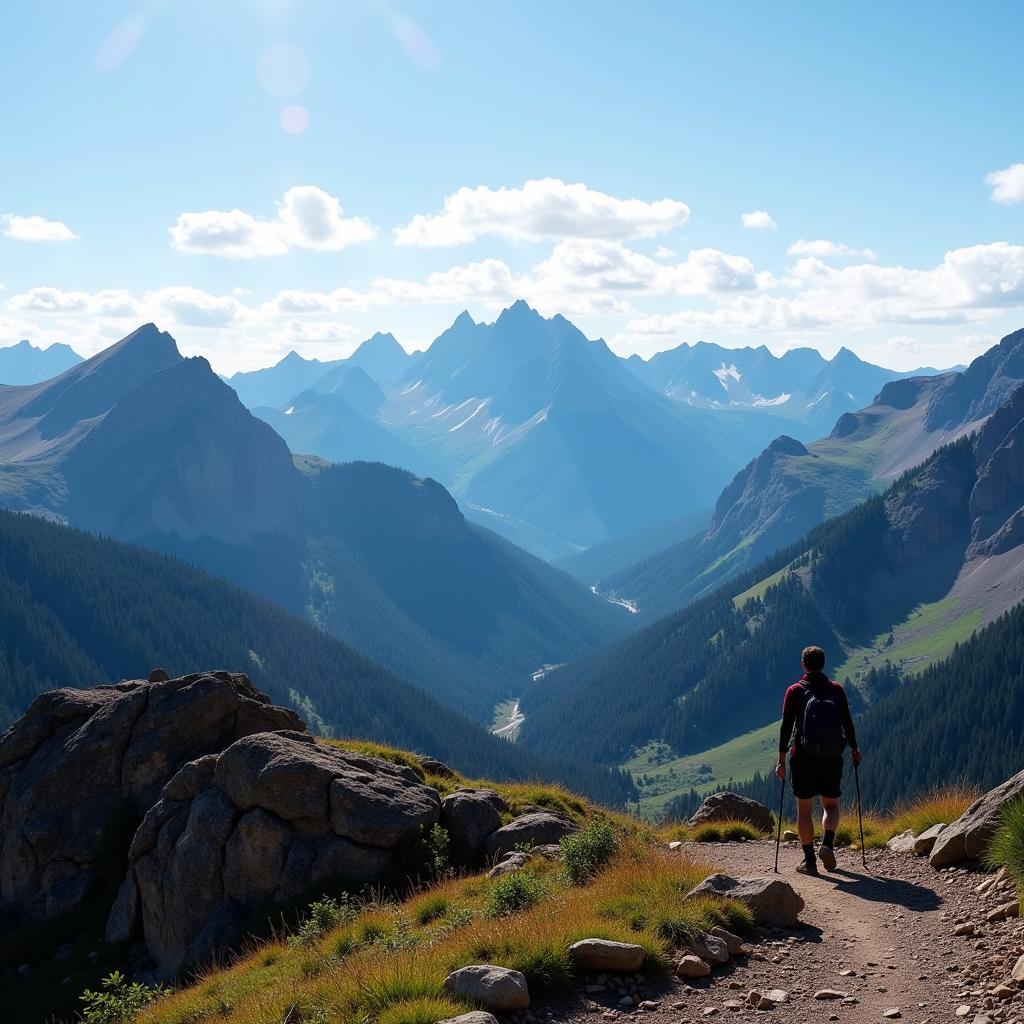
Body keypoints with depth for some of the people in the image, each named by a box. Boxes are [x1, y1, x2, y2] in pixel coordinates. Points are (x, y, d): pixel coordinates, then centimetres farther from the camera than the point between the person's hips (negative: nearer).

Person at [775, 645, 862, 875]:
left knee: (804, 808, 7)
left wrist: (781, 760, -3)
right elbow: (847, 722, 4)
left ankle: (810, 860, 5)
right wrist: (854, 749, 18)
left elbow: (786, 726, -6)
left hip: (802, 757, -1)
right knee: (831, 804, 16)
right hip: (832, 758, 2)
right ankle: (827, 844, -9)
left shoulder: (795, 691, -4)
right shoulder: (836, 689, 1)